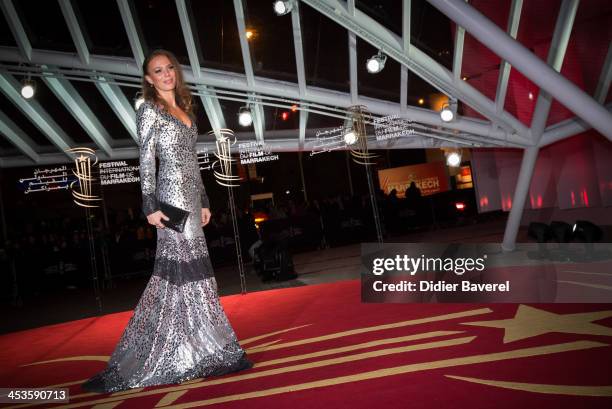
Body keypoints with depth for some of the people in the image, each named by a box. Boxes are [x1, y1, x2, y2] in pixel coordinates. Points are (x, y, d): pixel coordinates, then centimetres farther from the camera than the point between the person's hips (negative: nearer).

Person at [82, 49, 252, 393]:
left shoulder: (185, 110, 20)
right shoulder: (150, 110, -1)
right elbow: (146, 161, -8)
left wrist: (204, 200, 16)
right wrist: (151, 205, -15)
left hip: (190, 195, 8)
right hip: (172, 194, -8)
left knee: (177, 269, 9)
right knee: (187, 266, -6)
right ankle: (207, 349, 2)